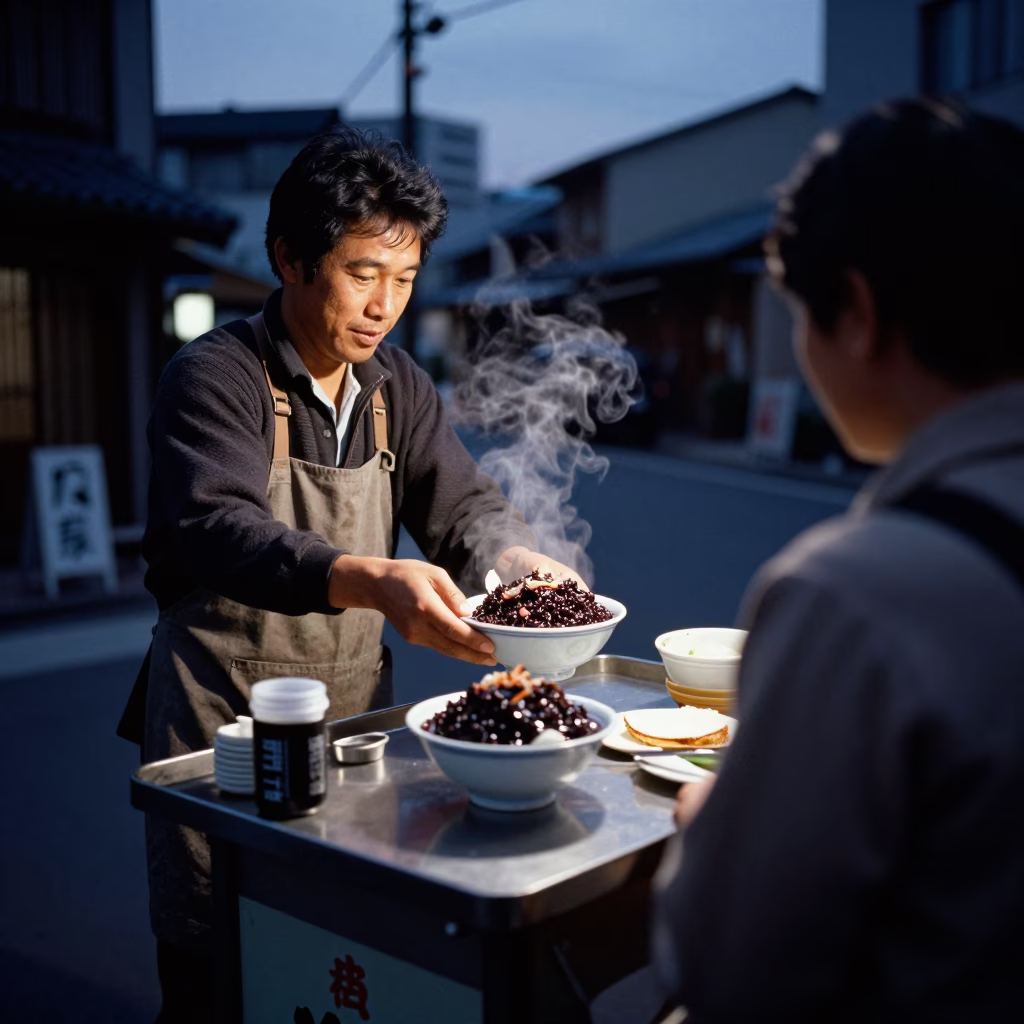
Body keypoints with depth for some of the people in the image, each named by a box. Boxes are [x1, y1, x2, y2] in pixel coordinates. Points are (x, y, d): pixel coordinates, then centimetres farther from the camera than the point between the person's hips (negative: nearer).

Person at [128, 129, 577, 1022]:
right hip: (223, 715, -5)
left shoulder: (397, 387, 6)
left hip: (356, 710, 6)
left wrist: (517, 559, -23)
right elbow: (222, 533, -29)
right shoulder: (214, 378, -14)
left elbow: (463, 503, 1)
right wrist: (371, 581, -46)